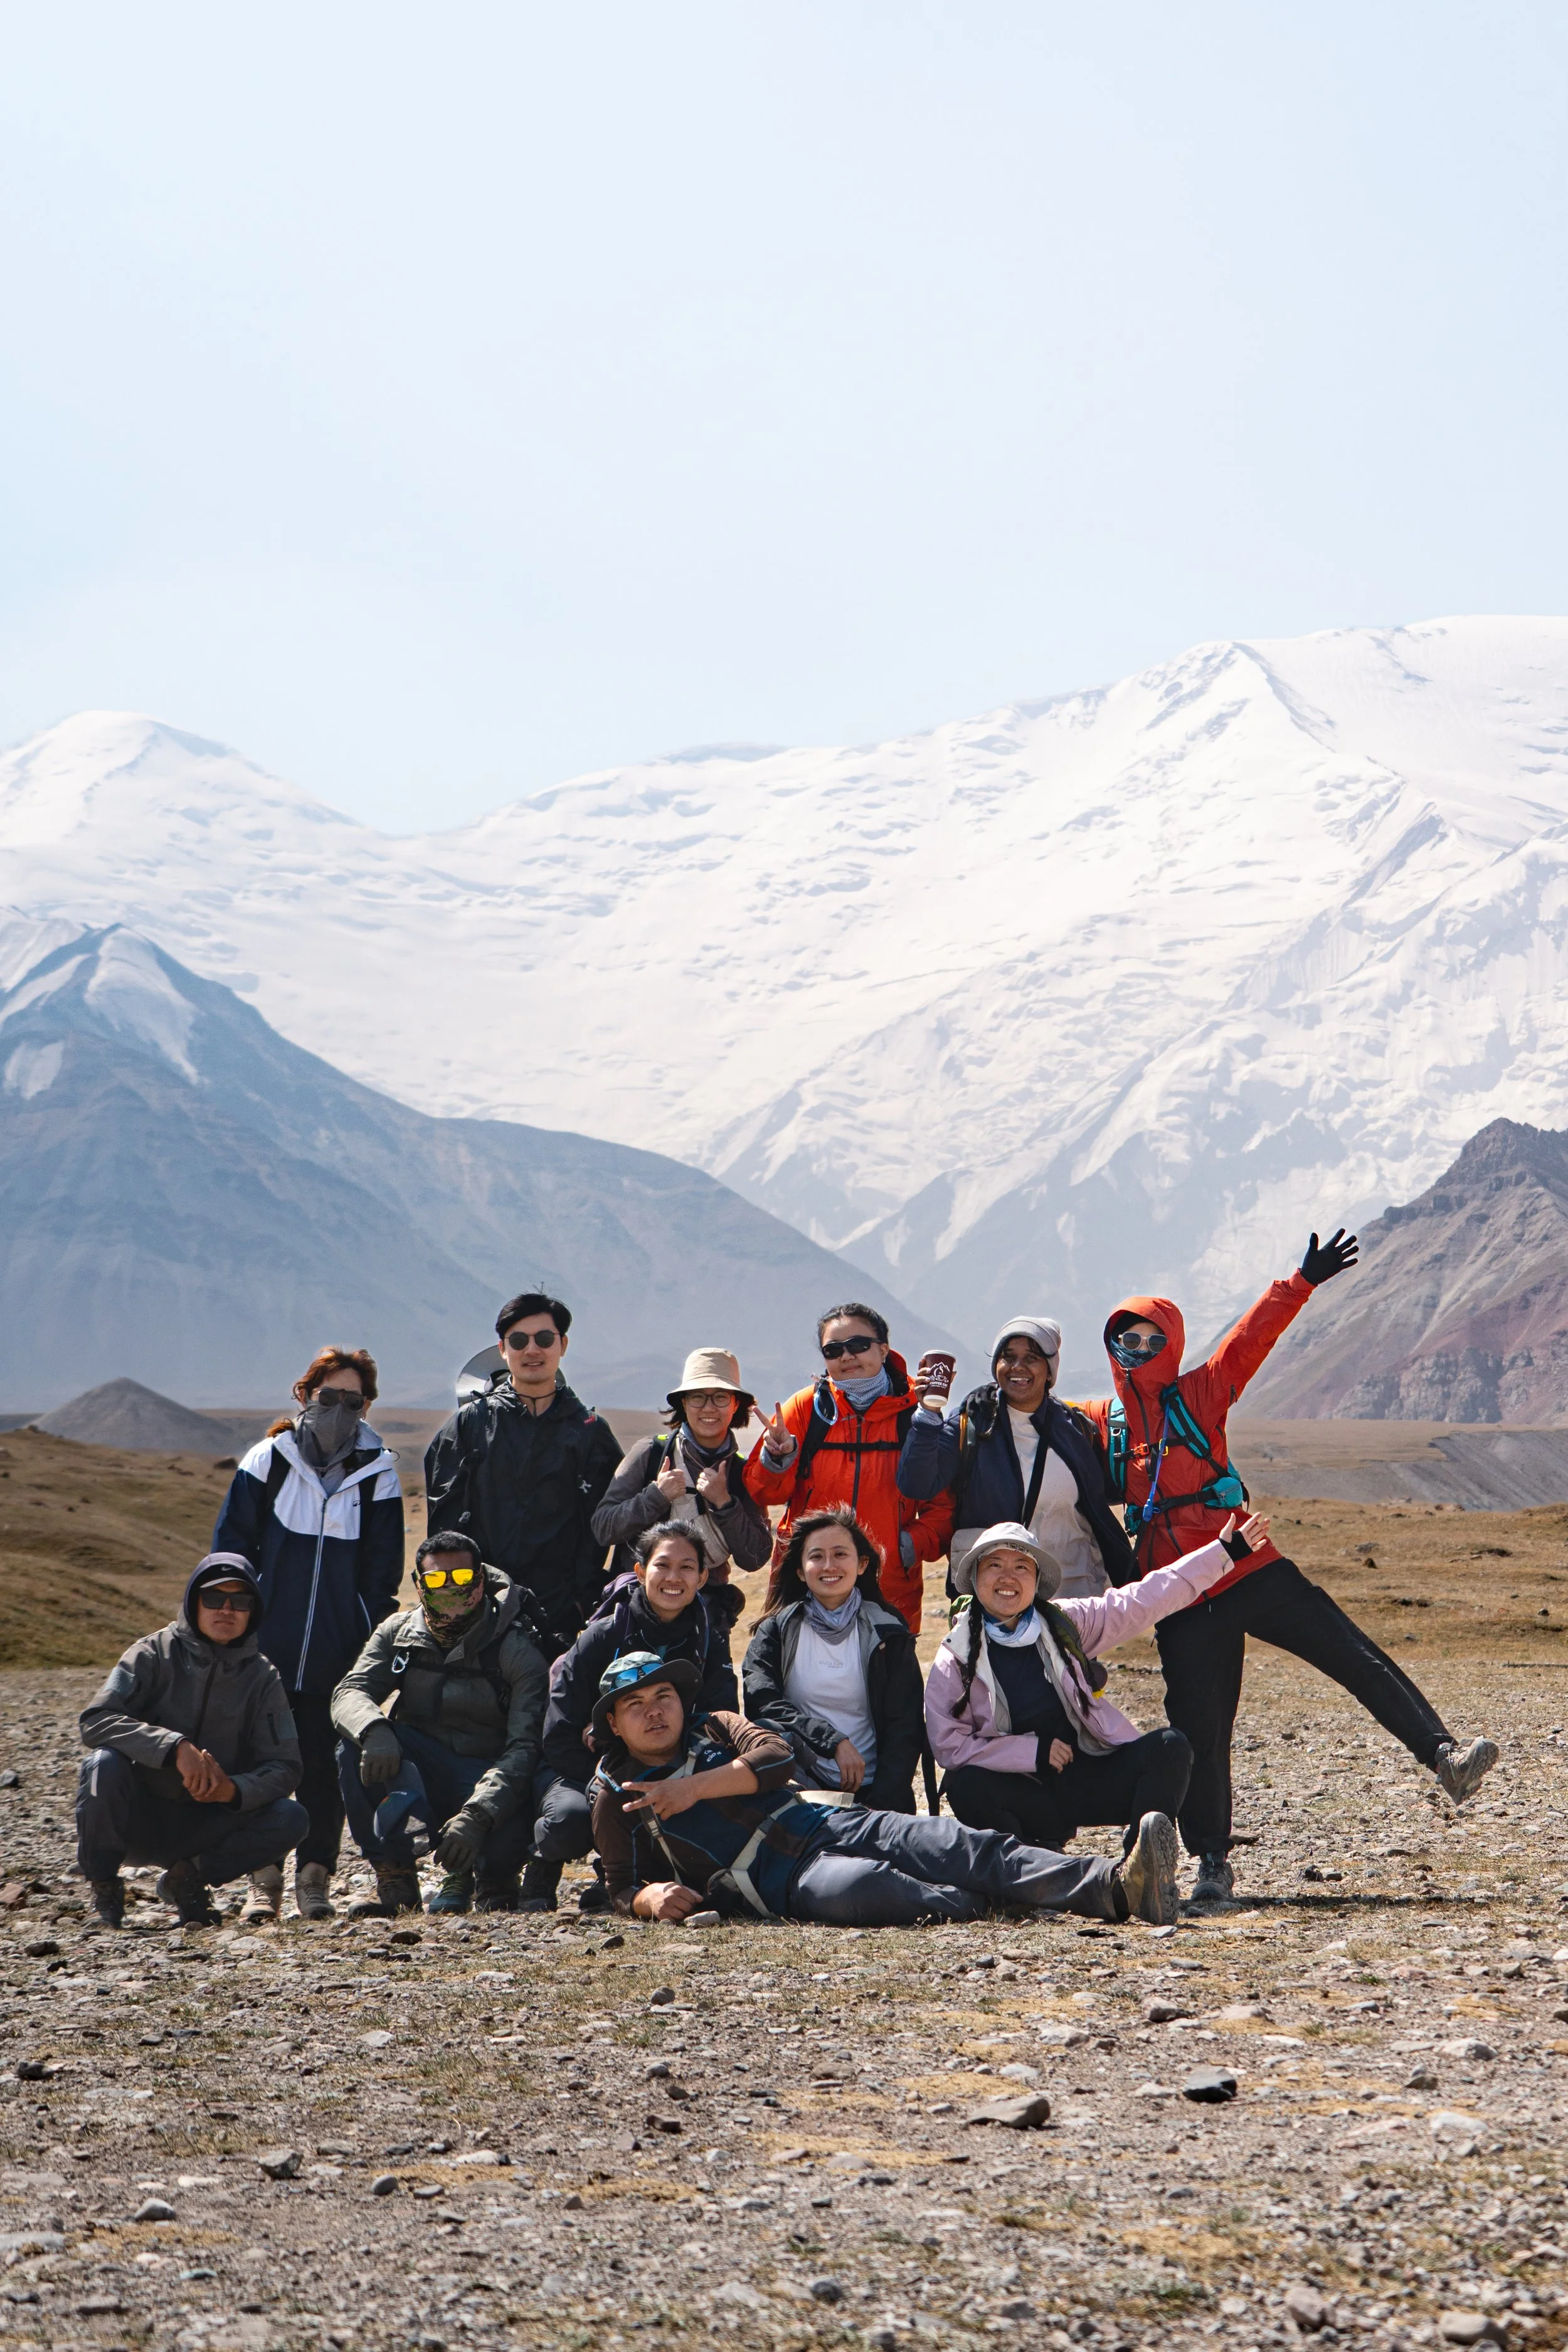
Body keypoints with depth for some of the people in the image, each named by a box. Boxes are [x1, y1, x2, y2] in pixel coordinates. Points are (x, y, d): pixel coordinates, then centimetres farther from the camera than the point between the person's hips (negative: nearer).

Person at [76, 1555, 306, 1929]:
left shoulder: (262, 1677, 0)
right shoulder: (155, 1653, -8)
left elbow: (284, 1768, -6)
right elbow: (95, 1721, -21)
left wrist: (234, 1790, -28)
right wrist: (176, 1747, -34)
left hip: (203, 1824, 2)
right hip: (138, 1819, -2)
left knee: (291, 1818, -21)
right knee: (104, 1763, -33)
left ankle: (187, 1877, 1)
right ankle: (103, 1885, -8)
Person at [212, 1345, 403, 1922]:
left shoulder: (377, 1473, 5)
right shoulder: (268, 1461, 3)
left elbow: (383, 1569, 9)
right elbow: (230, 1545, 6)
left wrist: (374, 1643, 2)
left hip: (338, 1654, 0)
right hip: (268, 1650, 0)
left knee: (323, 1762, 2)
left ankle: (315, 1876, 9)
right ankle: (264, 1877, 9)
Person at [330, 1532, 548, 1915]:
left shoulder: (516, 1650, -11)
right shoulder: (399, 1632, 3)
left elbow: (524, 1747, -21)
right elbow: (349, 1692, -9)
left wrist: (476, 1816, -37)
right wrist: (374, 1731, -35)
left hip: (486, 1779, -3)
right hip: (419, 1774, 3)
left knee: (506, 1839, -37)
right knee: (355, 1744, -25)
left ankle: (492, 1877, 3)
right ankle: (395, 1878, -17)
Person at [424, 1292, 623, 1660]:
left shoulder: (590, 1431, 9)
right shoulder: (470, 1422, 9)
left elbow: (599, 1529, 5)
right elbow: (445, 1517, 6)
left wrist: (583, 1601, -5)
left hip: (559, 1618, 0)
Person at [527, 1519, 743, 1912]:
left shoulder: (710, 1647, -1)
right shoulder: (603, 1637, -9)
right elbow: (560, 1739, -11)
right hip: (584, 1775, -2)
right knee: (571, 1819, -35)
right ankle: (543, 1869, 2)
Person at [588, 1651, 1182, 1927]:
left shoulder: (715, 1729, 21)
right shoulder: (616, 1800, 14)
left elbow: (776, 1758, 4)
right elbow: (624, 1886, 12)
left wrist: (696, 1789, -6)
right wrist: (650, 1898, -12)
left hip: (831, 1821, 4)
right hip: (782, 1879, -4)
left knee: (965, 1849, -19)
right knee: (856, 1888, -41)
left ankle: (1114, 1888, -34)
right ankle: (976, 1908, -28)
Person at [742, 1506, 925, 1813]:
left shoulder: (887, 1634, 8)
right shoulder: (777, 1630, 9)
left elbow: (906, 1727, 2)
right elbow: (761, 1702, -7)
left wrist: (880, 1804, -12)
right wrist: (834, 1742, -18)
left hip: (869, 1789, -2)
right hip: (800, 1785, 2)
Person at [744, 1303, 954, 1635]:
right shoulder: (806, 1408, 4)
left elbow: (943, 1505, 5)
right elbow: (760, 1492, 2)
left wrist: (912, 1545, -11)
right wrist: (778, 1459, -17)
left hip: (891, 1591, 0)